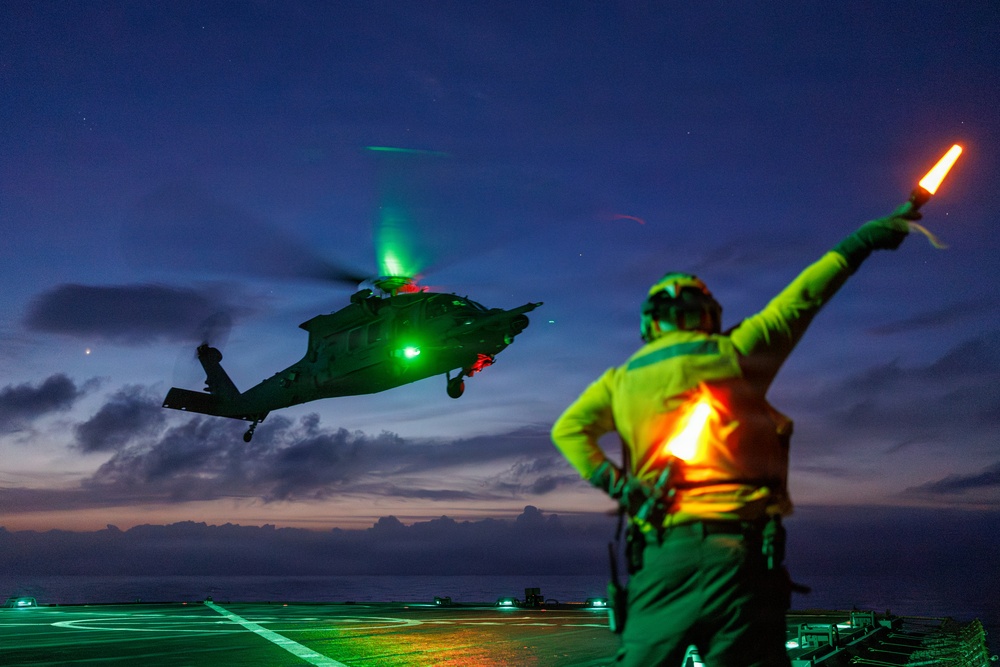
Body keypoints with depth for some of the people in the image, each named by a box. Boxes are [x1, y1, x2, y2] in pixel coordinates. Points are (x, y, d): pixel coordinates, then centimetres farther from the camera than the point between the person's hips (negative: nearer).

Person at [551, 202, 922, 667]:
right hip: (733, 547, -3)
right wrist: (860, 241, 20)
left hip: (659, 552, 4)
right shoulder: (732, 353, 5)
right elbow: (799, 300, 12)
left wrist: (613, 483, 2)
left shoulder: (622, 378, 14)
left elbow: (569, 428, 8)